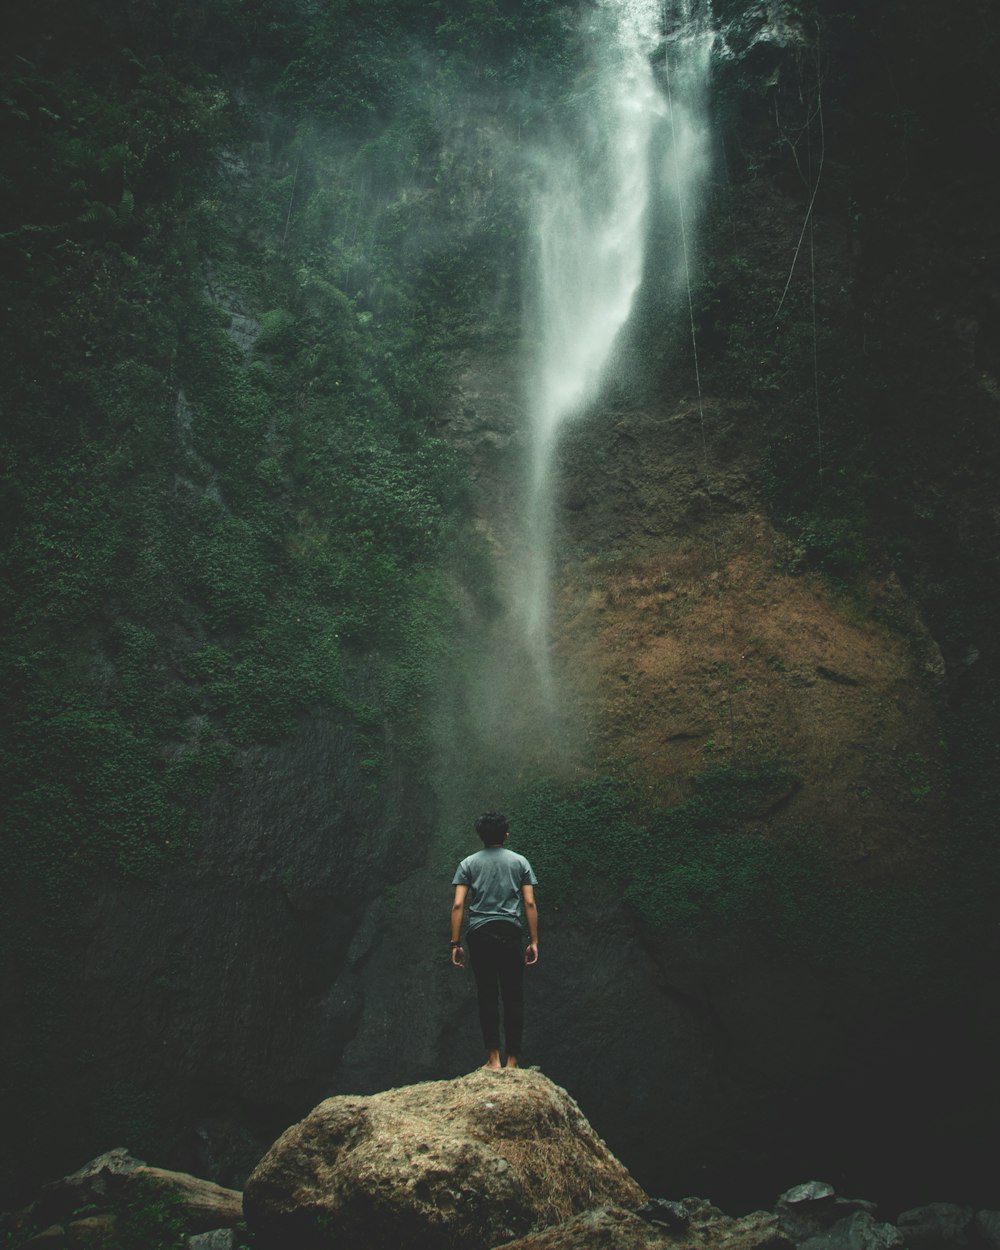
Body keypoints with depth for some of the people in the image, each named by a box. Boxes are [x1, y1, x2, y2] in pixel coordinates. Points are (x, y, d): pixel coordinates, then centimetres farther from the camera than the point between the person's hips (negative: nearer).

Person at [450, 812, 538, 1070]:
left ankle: (493, 1058, 2)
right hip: (510, 933, 0)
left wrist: (456, 944, 1)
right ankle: (512, 1060, 6)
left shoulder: (469, 863, 7)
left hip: (479, 933, 0)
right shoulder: (519, 862, 8)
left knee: (487, 996, 5)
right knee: (513, 998, 6)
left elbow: (458, 905, -1)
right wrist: (534, 941, 5)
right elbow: (529, 903, 2)